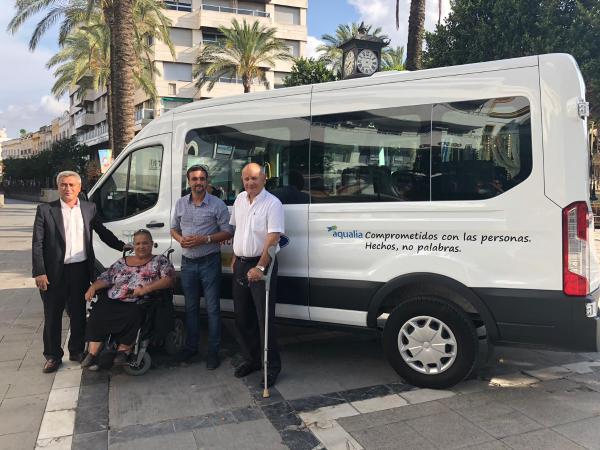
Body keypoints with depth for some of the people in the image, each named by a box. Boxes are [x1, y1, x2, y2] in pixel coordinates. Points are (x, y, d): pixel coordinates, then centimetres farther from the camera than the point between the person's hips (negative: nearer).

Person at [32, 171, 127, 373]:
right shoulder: (45, 210, -3)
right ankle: (53, 355, 23)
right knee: (52, 315, 9)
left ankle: (77, 351, 29)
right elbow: (37, 244, -5)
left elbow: (103, 232, 16)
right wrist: (39, 273, -11)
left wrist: (123, 246, 10)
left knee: (78, 313, 14)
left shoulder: (89, 208, 5)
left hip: (81, 270, 2)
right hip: (54, 271, -2)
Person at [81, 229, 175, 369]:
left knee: (133, 315, -35)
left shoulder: (160, 261, 10)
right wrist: (93, 287, 0)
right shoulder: (122, 262, 23)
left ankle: (123, 350, -22)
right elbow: (105, 278, 20)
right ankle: (92, 353, -23)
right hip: (112, 301, 4)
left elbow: (169, 279, -4)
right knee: (97, 314, -25)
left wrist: (147, 288, -15)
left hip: (138, 304, -3)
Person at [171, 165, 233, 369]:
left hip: (209, 262, -4)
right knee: (190, 307, 15)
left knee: (212, 308, 1)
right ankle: (191, 346, 29)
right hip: (187, 262, 5)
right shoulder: (181, 203, 7)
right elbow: (174, 228, 15)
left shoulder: (217, 204, -7)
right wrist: (180, 239, -7)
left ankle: (213, 351, 12)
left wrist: (205, 239, -20)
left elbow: (228, 232, -8)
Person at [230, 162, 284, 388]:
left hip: (261, 264, -7)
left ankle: (272, 366, 11)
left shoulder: (272, 204, -13)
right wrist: (235, 258, 16)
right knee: (242, 317, 14)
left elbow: (273, 238, -20)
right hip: (240, 264, 7)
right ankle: (251, 359, 29)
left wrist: (260, 267, -27)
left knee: (264, 318, -3)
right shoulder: (240, 199, 10)